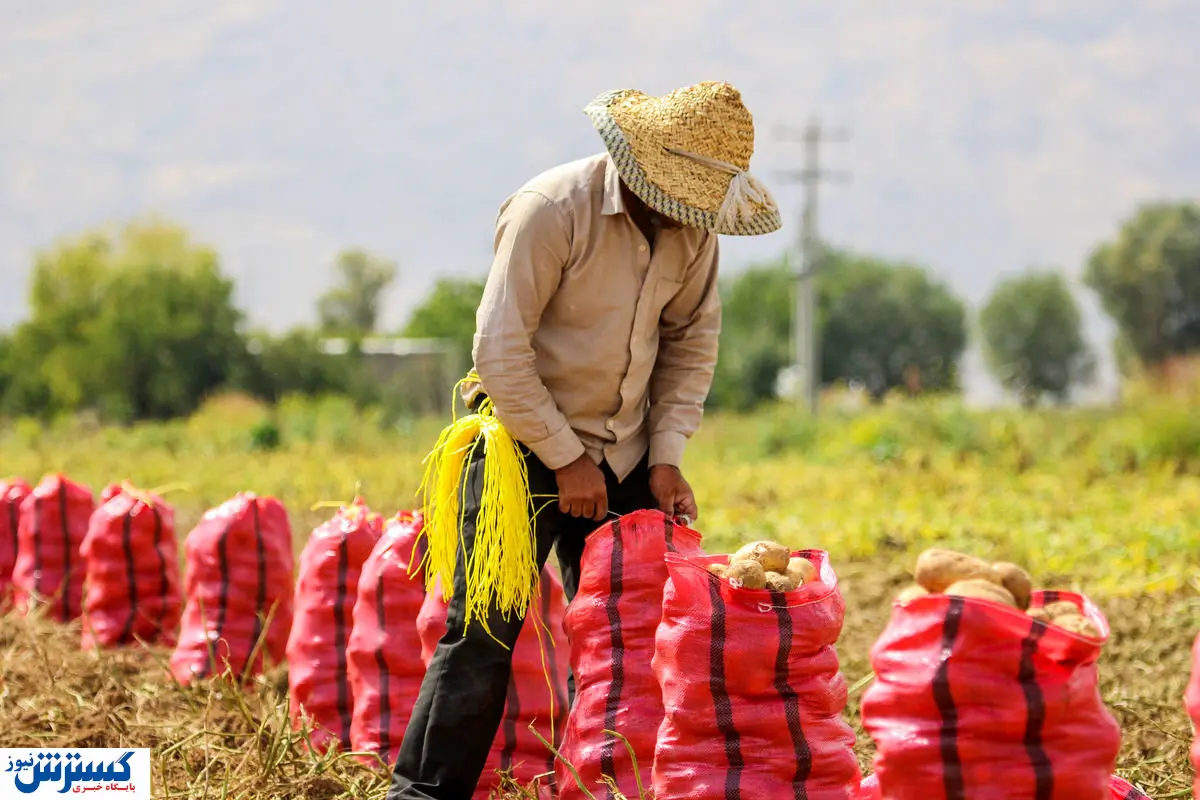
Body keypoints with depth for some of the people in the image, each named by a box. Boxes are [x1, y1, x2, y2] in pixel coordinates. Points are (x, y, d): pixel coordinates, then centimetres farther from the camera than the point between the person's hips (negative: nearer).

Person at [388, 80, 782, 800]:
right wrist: (565, 459, -15)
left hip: (624, 455, 6)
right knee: (482, 635, -8)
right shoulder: (552, 209, -19)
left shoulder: (694, 227, -1)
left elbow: (691, 343, 11)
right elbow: (500, 349, -18)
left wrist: (666, 456, 2)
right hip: (527, 443, -6)